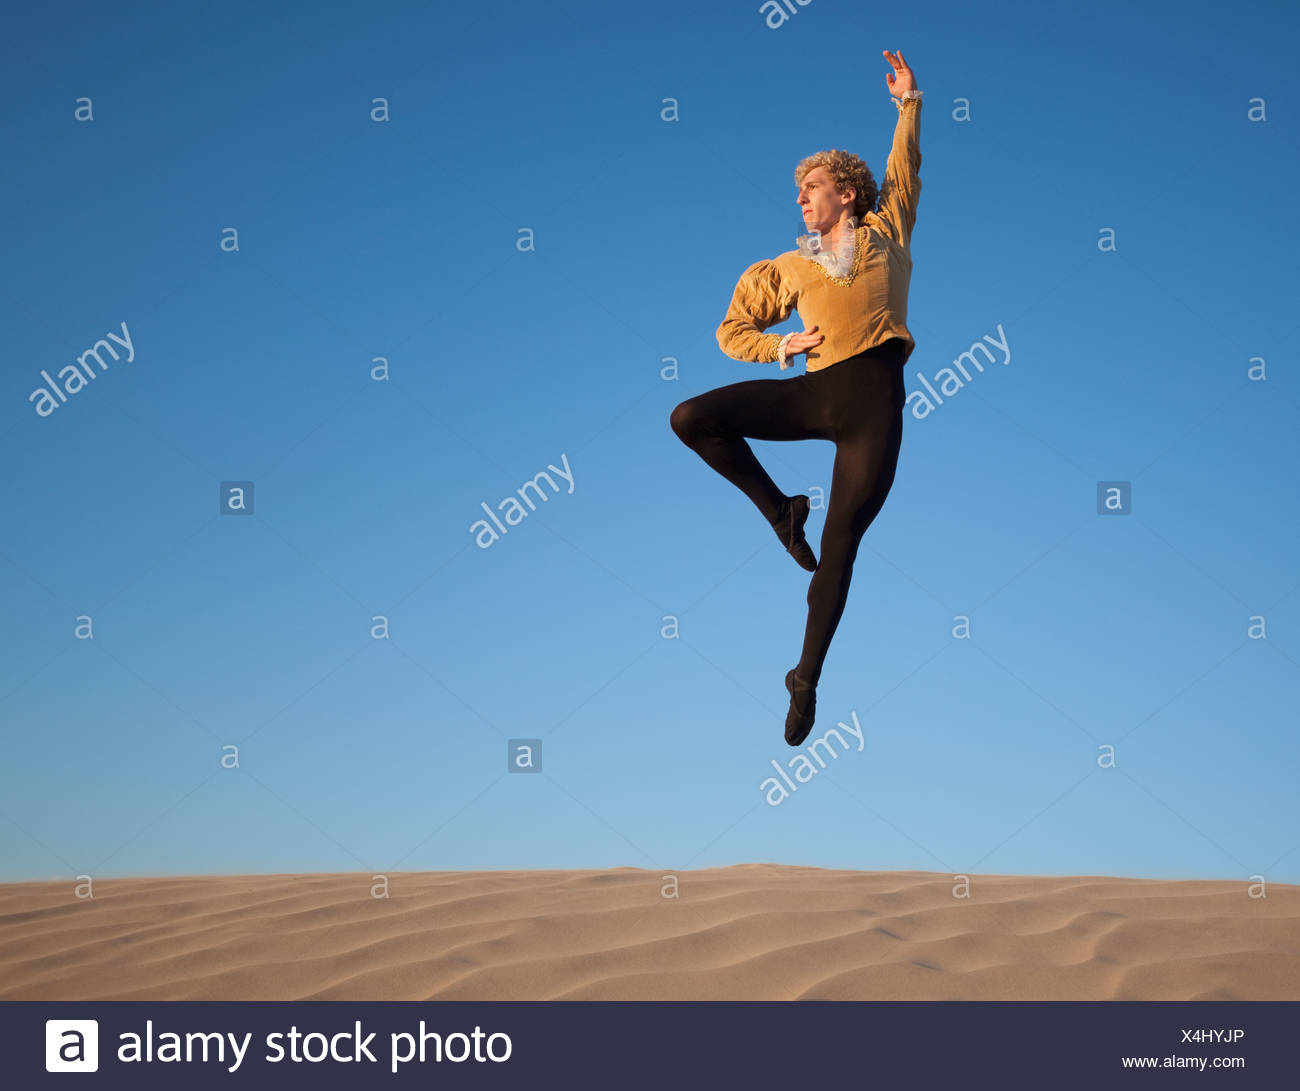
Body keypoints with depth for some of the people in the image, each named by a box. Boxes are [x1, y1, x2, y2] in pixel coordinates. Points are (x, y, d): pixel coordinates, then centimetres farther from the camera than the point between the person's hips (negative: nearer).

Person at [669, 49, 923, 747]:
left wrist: (908, 104, 14)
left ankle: (806, 679, 6)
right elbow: (732, 331, 20)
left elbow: (904, 170, 21)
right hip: (816, 393, 3)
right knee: (690, 418, -13)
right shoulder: (789, 267, 19)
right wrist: (779, 347, 3)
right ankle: (780, 510, 5)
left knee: (840, 544, -4)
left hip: (874, 398, -2)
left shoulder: (886, 234, 17)